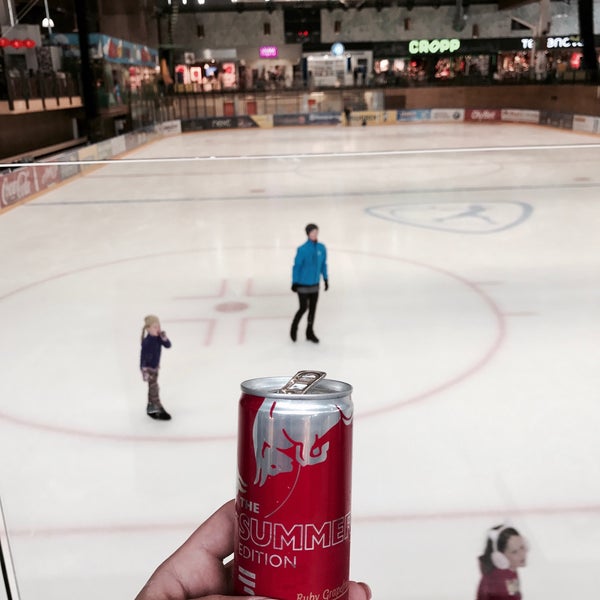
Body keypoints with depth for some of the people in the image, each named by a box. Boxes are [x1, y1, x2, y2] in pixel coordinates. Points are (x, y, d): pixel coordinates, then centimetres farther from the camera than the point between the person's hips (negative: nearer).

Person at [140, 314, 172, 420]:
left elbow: (168, 345, -7)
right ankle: (159, 410, 8)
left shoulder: (158, 337, -8)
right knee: (154, 388, -1)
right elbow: (143, 356, -24)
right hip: (148, 368, -8)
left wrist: (164, 338, -27)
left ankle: (150, 408, 37)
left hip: (155, 366, 8)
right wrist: (144, 370, -23)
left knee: (152, 388, 21)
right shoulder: (147, 341, -29)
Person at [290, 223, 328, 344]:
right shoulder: (302, 249, -17)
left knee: (313, 308, 12)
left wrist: (326, 279, 11)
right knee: (304, 308, -3)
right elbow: (297, 266, -11)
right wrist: (294, 282, -9)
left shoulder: (322, 248, -3)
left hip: (315, 284, 5)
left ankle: (309, 332, 28)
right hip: (303, 284, -5)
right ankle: (294, 328, 23)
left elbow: (323, 264, 8)